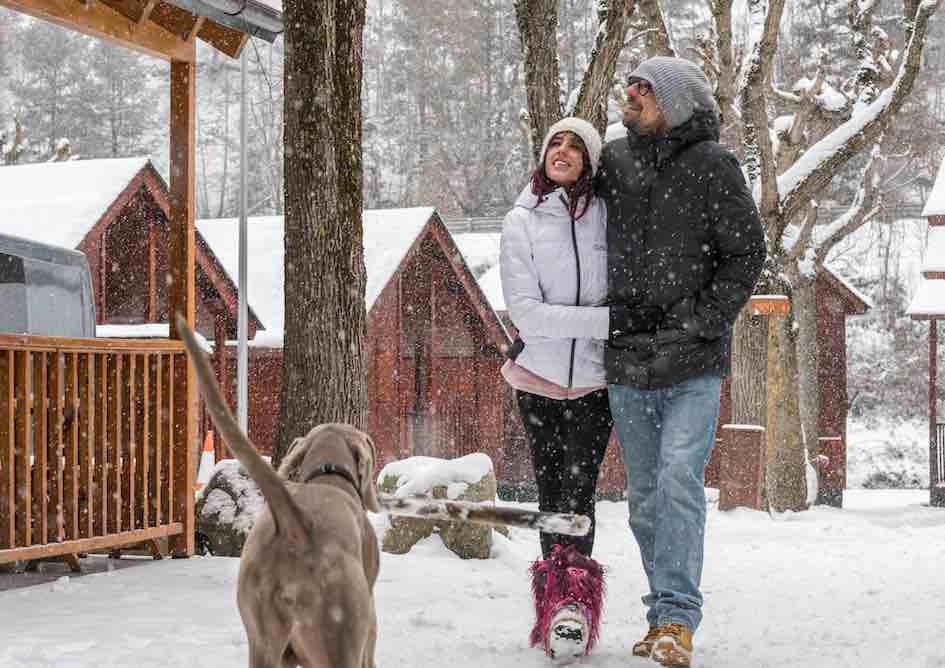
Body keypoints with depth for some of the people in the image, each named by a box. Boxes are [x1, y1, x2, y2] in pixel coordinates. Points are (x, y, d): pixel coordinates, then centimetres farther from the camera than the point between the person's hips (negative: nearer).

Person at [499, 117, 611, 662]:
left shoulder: (608, 215, -2)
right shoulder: (522, 222, -4)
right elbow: (526, 311, -13)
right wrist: (606, 320, -20)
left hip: (595, 378, -1)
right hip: (539, 377, 1)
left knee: (577, 489, -13)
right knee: (551, 493, 7)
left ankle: (571, 602, -16)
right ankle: (560, 604, 15)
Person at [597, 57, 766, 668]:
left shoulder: (713, 166, -5)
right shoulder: (612, 161, 7)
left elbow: (747, 254, -3)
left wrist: (700, 322, -11)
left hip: (693, 364, -5)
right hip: (626, 363, 5)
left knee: (679, 482, -15)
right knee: (646, 497, 10)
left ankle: (677, 619, -11)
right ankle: (665, 612, 21)